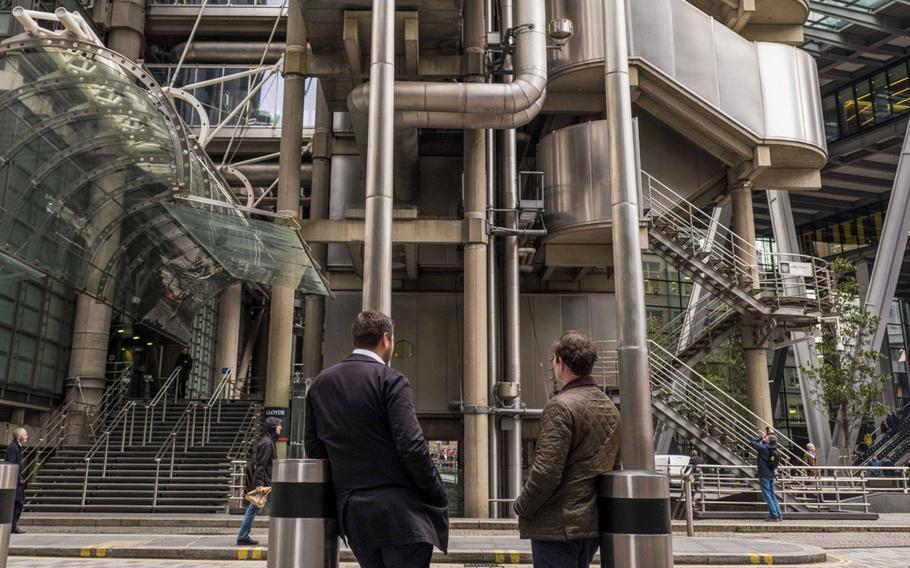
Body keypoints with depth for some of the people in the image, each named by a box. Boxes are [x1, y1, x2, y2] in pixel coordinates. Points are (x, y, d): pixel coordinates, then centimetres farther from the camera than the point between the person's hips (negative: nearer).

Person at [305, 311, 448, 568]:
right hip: (400, 511, -6)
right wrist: (439, 498, -5)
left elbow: (314, 450, 13)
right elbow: (412, 448, -17)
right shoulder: (390, 380, -11)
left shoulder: (320, 384, 9)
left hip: (353, 514, 7)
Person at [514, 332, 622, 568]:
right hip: (593, 523, 8)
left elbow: (546, 472, -21)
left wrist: (522, 507, -6)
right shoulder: (610, 407, 9)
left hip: (558, 527, -8)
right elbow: (611, 465, 15)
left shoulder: (561, 406, -17)